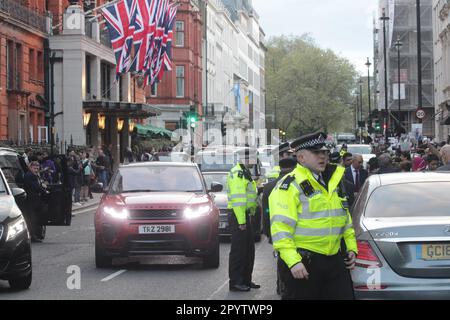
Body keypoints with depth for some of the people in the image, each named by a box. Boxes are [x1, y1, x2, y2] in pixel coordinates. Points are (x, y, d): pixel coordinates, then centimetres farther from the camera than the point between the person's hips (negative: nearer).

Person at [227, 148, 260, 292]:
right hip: (238, 216, -10)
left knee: (249, 249, 14)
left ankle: (246, 280, 22)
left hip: (244, 215, 10)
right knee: (238, 250, -7)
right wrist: (241, 221, -25)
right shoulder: (237, 173, -16)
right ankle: (235, 282, -3)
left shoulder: (245, 173, 18)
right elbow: (238, 199, -22)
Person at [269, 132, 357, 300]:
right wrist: (293, 261, -25)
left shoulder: (333, 181, 17)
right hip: (301, 262, -7)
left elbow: (345, 219, 27)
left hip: (334, 260, 7)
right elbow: (281, 227, -18)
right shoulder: (290, 185, -10)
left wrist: (351, 247, 18)